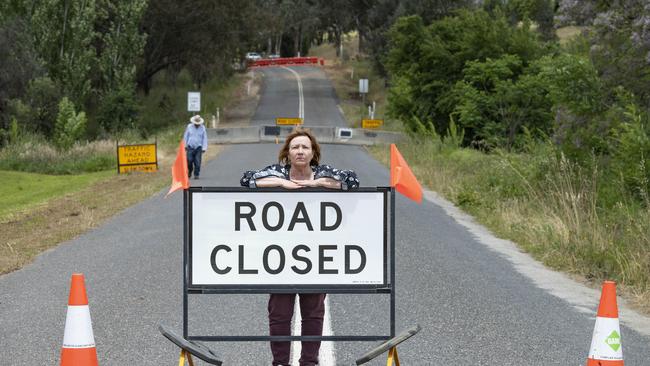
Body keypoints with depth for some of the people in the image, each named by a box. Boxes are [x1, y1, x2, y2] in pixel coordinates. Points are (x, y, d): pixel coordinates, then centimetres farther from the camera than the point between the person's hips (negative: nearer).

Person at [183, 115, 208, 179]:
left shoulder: (202, 128, 1)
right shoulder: (189, 127, 2)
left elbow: (204, 138, 3)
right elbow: (185, 136, 9)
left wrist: (204, 148, -2)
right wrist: (185, 146, 8)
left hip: (198, 147, 0)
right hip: (190, 147, 0)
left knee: (197, 162, -6)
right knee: (189, 161, -4)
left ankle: (196, 175, 2)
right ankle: (189, 172, 20)